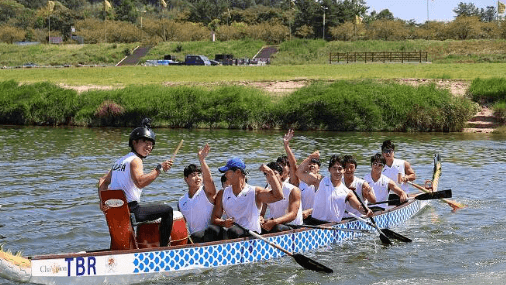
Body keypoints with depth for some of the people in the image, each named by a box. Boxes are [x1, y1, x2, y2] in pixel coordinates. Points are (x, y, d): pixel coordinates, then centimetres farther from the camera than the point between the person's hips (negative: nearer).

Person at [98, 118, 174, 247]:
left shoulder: (120, 161, 18)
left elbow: (103, 181, 16)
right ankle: (164, 247, -5)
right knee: (167, 210, -3)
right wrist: (160, 169, -25)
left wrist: (103, 202, 6)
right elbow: (140, 182, -28)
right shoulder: (135, 160, -8)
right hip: (129, 210, -9)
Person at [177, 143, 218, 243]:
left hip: (210, 235, -4)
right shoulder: (181, 202, 16)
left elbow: (208, 178, -18)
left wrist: (202, 160, -30)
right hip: (194, 238, 4)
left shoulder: (207, 192, 2)